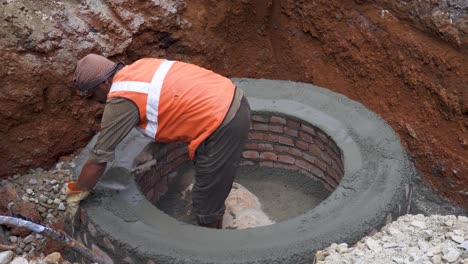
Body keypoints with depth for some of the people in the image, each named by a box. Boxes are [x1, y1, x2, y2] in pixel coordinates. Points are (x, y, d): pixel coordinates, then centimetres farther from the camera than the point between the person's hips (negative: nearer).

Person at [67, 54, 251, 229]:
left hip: (222, 125, -9)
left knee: (206, 202, 7)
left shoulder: (120, 101, -12)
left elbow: (99, 157, -6)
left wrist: (76, 193, 8)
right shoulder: (140, 66, 12)